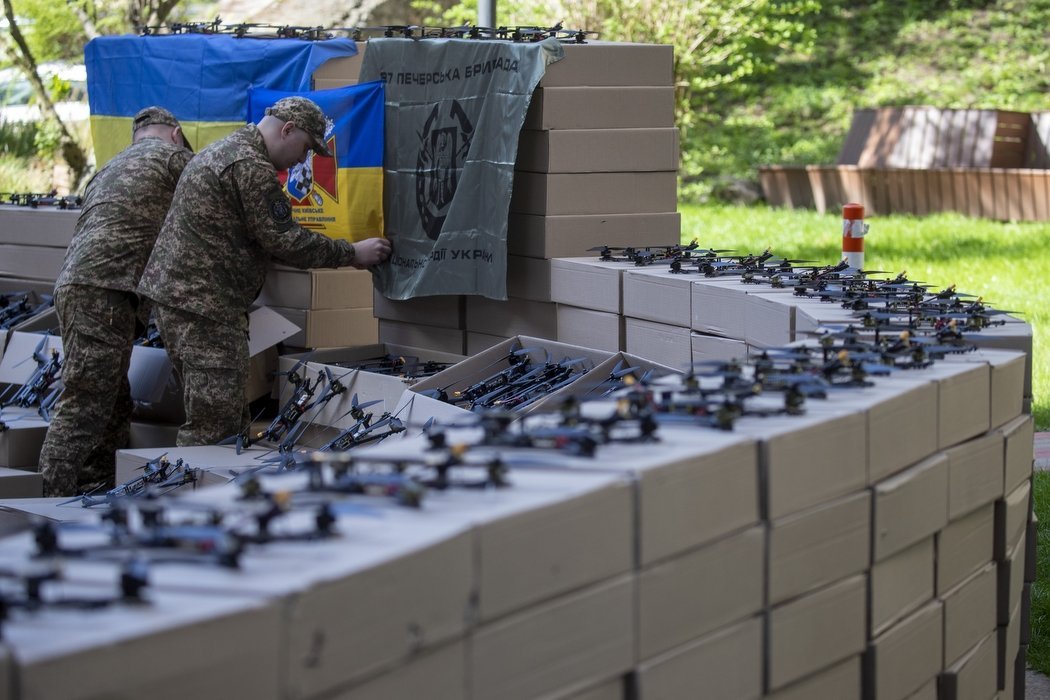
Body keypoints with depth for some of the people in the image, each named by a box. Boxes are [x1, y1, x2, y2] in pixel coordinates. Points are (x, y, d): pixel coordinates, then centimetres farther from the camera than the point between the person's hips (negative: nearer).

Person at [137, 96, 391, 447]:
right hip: (203, 299, -11)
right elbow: (285, 241, -15)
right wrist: (352, 253, -5)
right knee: (215, 421, -10)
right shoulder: (252, 168, -15)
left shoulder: (224, 150, 20)